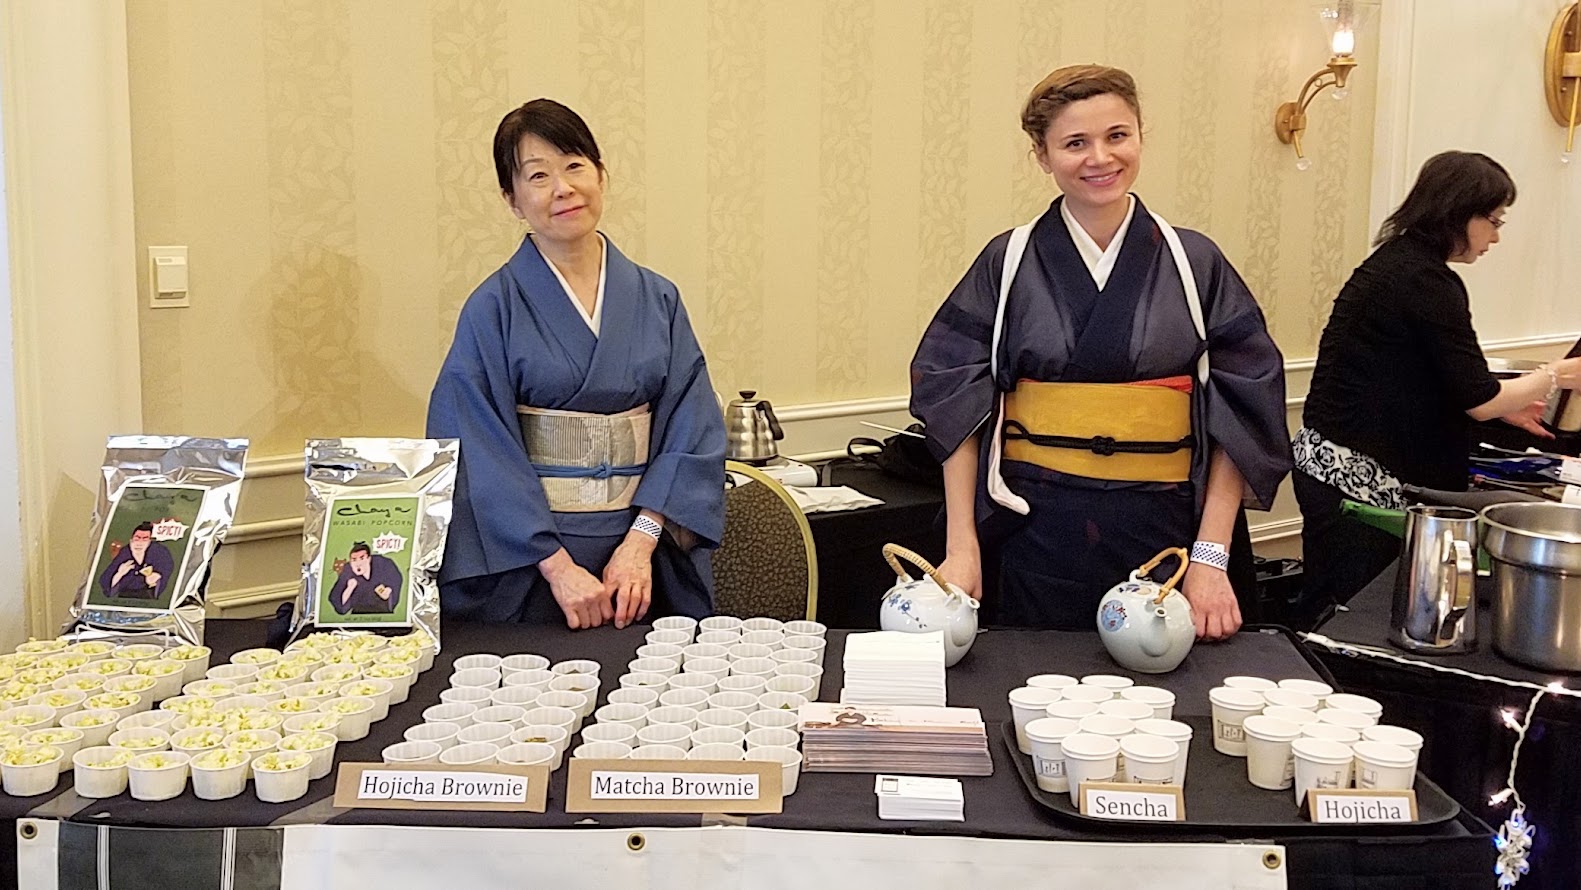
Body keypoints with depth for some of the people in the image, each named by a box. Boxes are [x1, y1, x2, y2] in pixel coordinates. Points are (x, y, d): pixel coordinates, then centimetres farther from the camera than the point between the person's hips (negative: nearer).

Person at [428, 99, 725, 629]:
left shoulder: (657, 300, 4)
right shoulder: (493, 310, -5)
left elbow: (692, 430, -1)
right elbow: (484, 453, -11)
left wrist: (641, 542, -13)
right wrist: (558, 565, -18)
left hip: (644, 552, 3)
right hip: (529, 567, -2)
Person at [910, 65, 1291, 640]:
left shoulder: (1194, 264, 2)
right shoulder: (1009, 263, 1)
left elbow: (1239, 417, 0)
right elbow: (955, 404, -1)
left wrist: (1211, 557, -7)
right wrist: (961, 549, -7)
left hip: (1163, 531, 1)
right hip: (1039, 532, 0)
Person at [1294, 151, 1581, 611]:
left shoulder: (1394, 262, 13)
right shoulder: (1429, 282, -15)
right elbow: (1478, 400, -13)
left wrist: (1502, 404, 20)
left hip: (1327, 462, 10)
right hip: (1358, 475, -10)